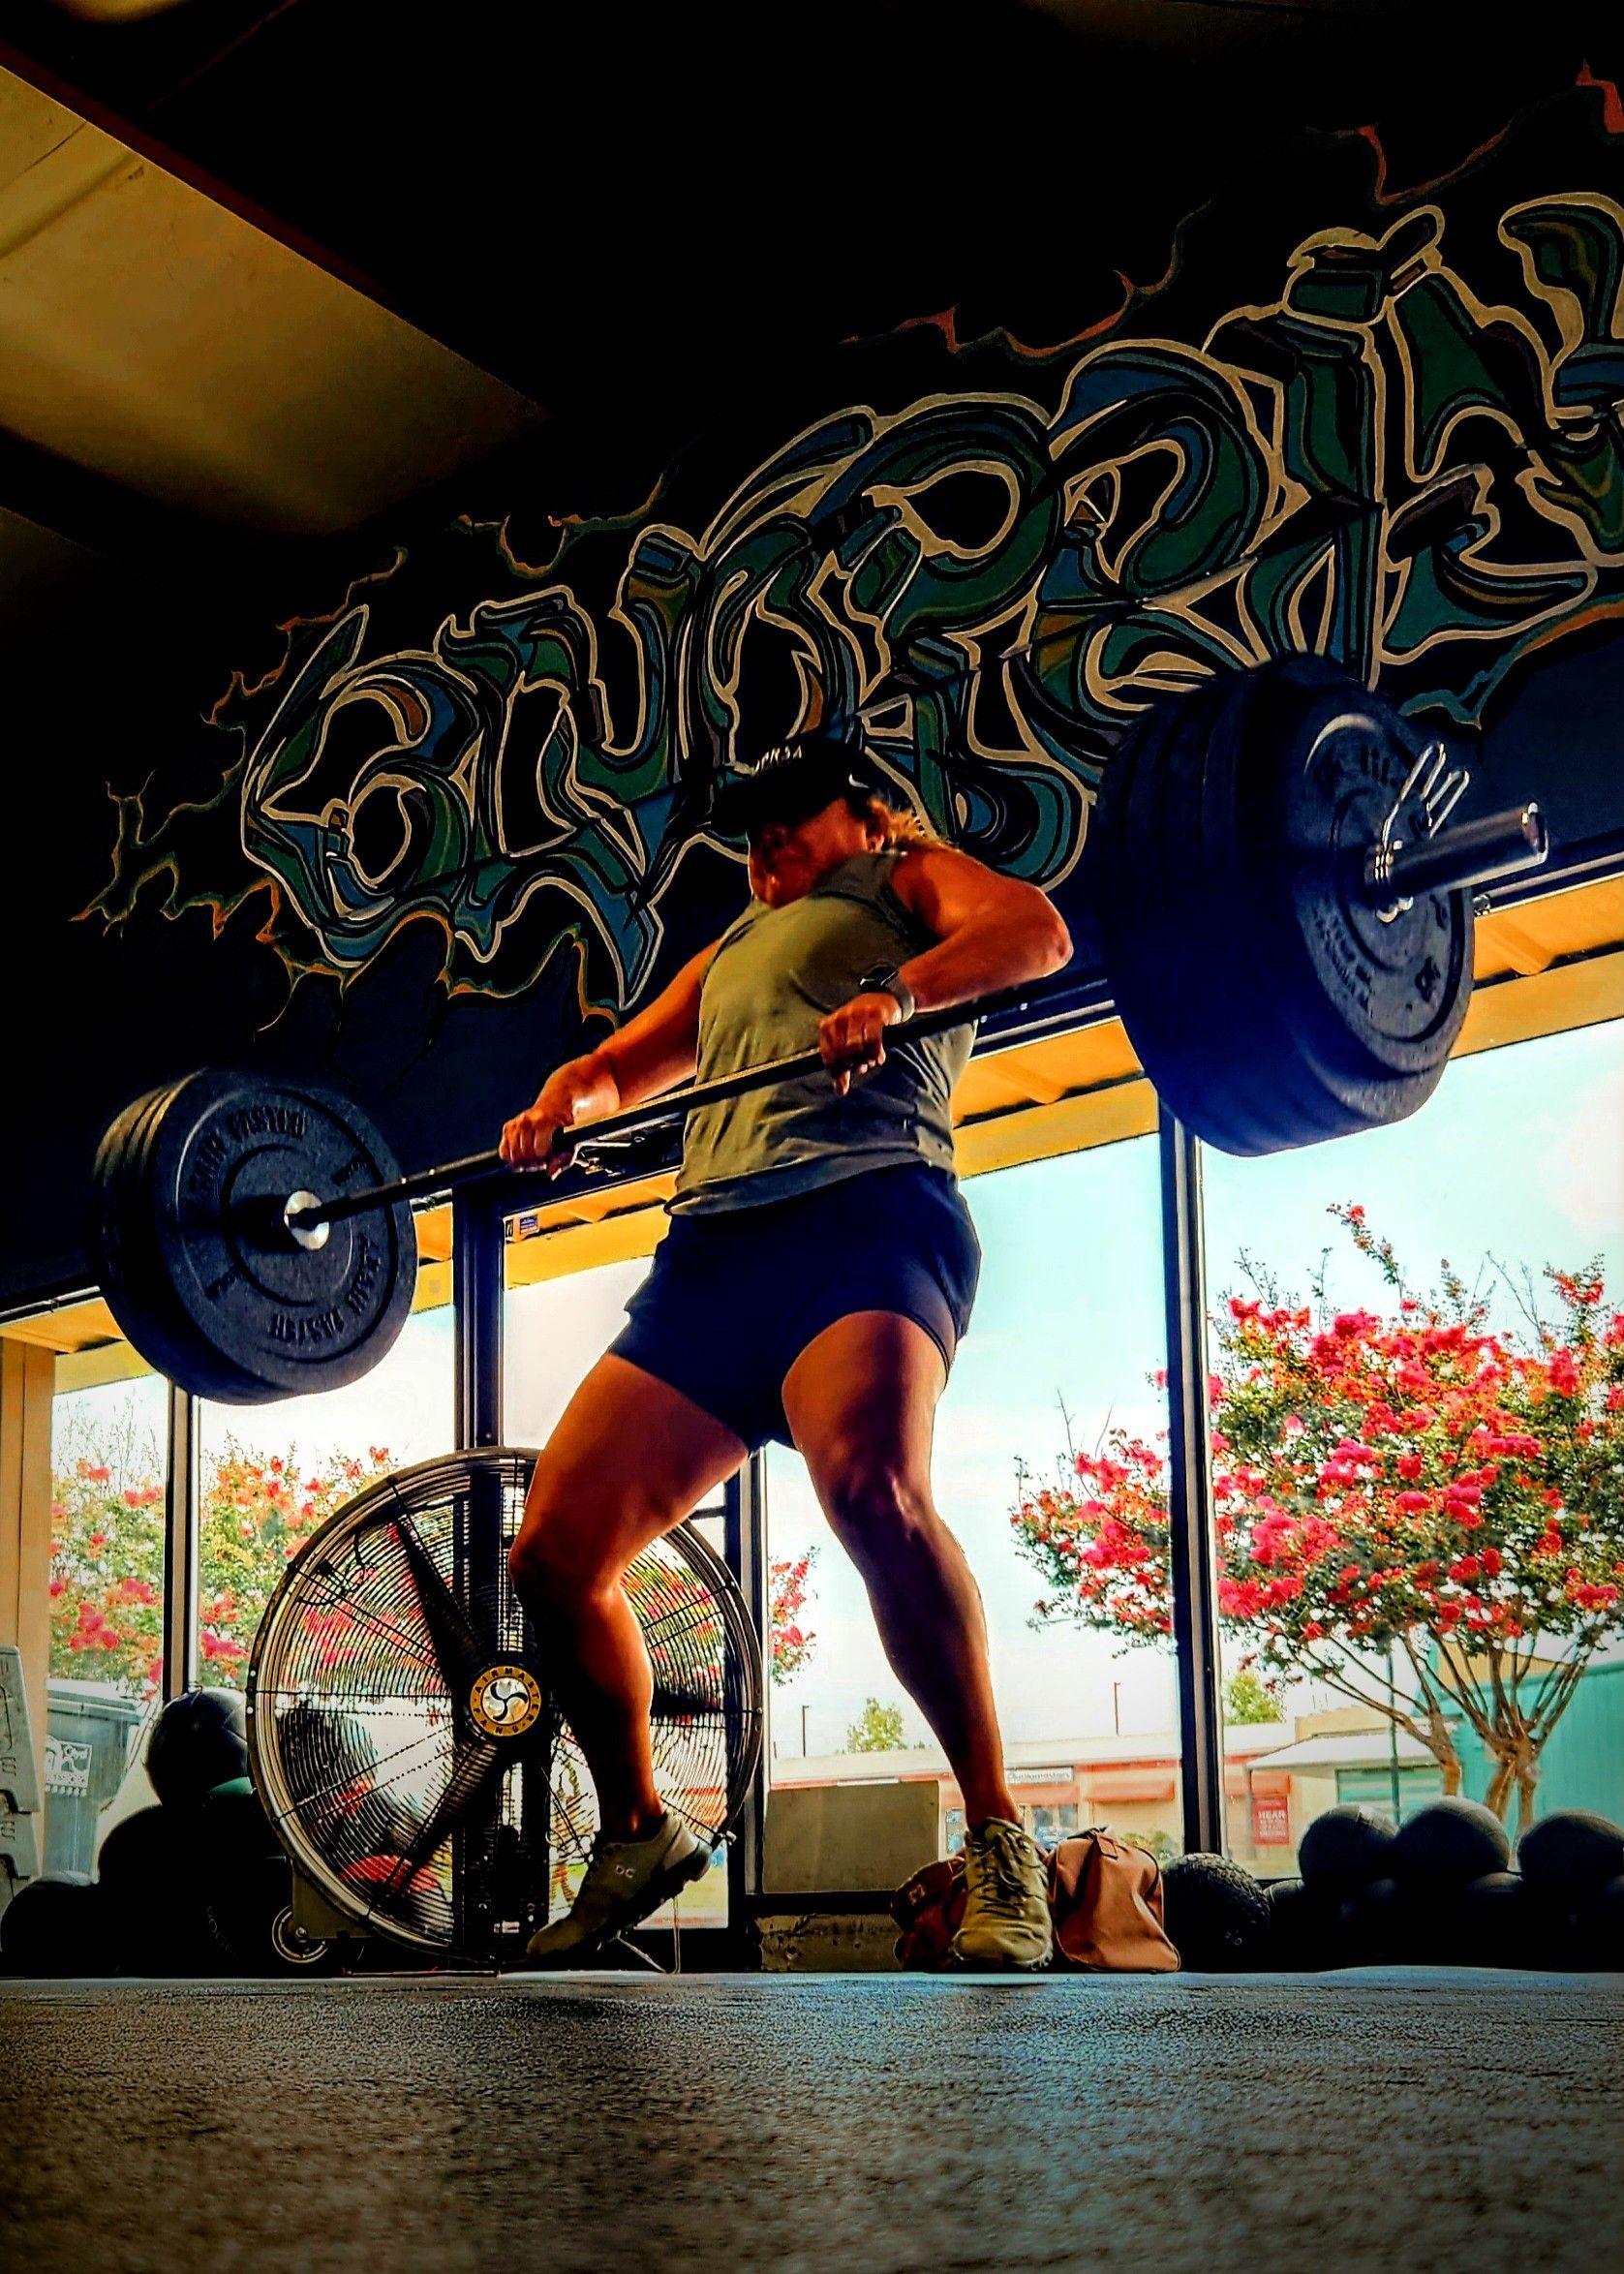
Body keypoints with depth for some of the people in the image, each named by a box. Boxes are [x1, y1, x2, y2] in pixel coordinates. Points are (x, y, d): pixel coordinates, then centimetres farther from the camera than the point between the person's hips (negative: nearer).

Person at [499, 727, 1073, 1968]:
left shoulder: (907, 878, 19)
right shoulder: (727, 955, 39)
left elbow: (1034, 929, -2)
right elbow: (616, 1066, 36)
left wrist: (895, 995, -22)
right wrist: (559, 1108, 10)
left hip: (867, 1205, -6)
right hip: (711, 1244, 7)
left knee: (872, 1486, -34)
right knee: (554, 1554, -5)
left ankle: (1002, 1844, -25)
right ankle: (638, 1833, 15)